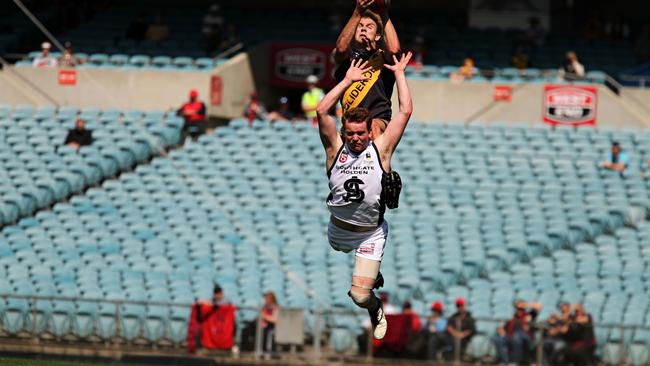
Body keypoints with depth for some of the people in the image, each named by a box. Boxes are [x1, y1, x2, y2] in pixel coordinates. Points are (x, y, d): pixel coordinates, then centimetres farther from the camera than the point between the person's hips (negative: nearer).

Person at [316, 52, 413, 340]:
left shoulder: (381, 149, -10)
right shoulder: (336, 148, -7)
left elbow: (405, 112, -13)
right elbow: (322, 111, -17)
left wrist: (399, 73, -5)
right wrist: (348, 80, -10)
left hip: (370, 234, -3)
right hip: (338, 230, 3)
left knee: (360, 296, -9)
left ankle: (375, 310, 24)